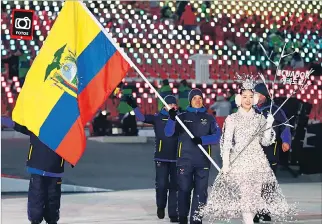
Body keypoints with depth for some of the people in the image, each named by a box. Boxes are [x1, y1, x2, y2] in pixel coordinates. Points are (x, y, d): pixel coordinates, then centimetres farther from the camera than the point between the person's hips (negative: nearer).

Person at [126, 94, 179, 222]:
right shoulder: (158, 118, 2)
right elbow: (142, 118, -9)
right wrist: (134, 106, -24)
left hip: (175, 158, 2)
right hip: (161, 158, -2)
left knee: (174, 187, 3)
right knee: (161, 185, -7)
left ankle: (173, 214, 9)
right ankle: (160, 206, 20)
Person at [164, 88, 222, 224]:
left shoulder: (209, 118, 10)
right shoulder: (182, 116, 8)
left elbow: (217, 136, 0)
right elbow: (168, 133, -4)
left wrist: (202, 140, -16)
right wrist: (172, 119, -22)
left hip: (203, 160, 1)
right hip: (185, 159, -1)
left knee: (201, 191, -1)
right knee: (184, 189, 1)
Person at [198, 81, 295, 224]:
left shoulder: (260, 119, 10)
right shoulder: (232, 119, 3)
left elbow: (265, 142, 7)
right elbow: (226, 143, 0)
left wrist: (269, 126, -8)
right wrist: (225, 163, -8)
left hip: (257, 161, 3)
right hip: (239, 161, -3)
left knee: (255, 196, -1)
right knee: (245, 196, -13)